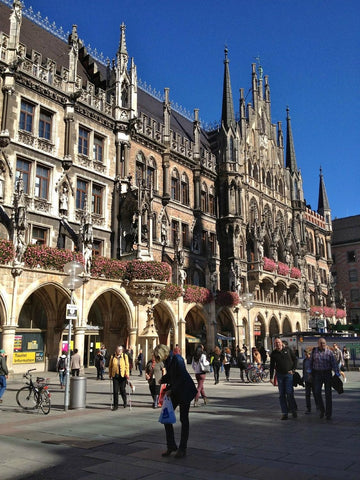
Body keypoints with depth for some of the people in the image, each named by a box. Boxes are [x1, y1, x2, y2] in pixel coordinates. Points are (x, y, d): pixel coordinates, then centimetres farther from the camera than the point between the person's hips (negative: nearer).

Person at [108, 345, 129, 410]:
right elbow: (110, 366, 11)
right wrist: (110, 374, 10)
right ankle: (116, 405, 9)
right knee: (115, 391, -1)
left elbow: (127, 365, -4)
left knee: (122, 390, 6)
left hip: (122, 376, -1)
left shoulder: (125, 356, 0)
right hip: (115, 376, 1)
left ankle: (125, 402, 32)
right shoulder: (112, 357, 2)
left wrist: (127, 374, -12)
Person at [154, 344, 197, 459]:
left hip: (184, 391, -8)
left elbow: (182, 377, -22)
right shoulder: (167, 361, 4)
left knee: (184, 419, 1)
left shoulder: (177, 359, -20)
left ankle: (182, 449, 12)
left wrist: (171, 390, -20)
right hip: (174, 391, 8)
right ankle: (171, 446, 14)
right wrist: (162, 380, -6)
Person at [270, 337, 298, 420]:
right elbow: (272, 366, 6)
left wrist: (293, 370, -3)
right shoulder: (273, 353, 3)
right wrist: (271, 377, 2)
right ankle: (284, 412, 10)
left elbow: (295, 359, 7)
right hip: (279, 375, 2)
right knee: (282, 394, 4)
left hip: (289, 374, -2)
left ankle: (294, 410, 9)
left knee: (289, 393, -8)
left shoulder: (288, 349, 0)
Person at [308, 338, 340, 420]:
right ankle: (322, 410, 15)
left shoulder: (329, 352, -1)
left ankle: (328, 414, 13)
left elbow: (334, 363, -4)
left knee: (328, 394, 3)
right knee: (317, 392, -5)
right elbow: (311, 362, 12)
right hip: (317, 374, 1)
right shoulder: (314, 351, 4)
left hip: (327, 373, -1)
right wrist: (310, 371, 9)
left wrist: (337, 372, -13)